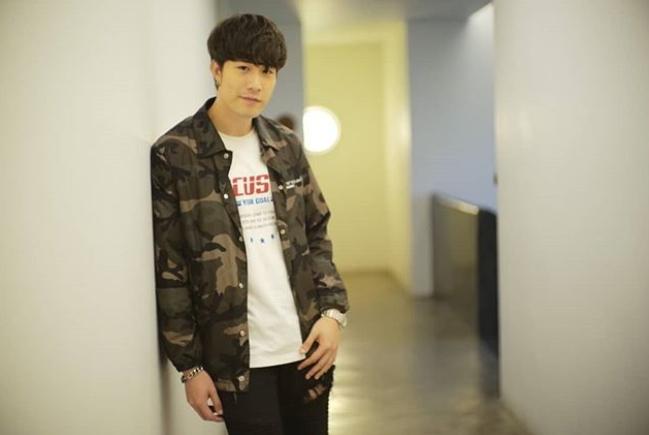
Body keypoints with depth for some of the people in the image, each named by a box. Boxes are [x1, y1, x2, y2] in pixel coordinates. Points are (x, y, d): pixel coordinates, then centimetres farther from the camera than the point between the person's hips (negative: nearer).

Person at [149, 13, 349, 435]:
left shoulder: (286, 146, 7)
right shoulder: (174, 156, -8)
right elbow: (168, 271, -8)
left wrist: (333, 311, 0)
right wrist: (190, 365, -8)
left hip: (305, 347, 5)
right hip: (236, 357, -5)